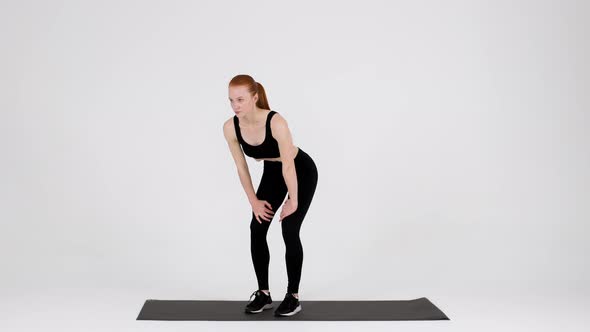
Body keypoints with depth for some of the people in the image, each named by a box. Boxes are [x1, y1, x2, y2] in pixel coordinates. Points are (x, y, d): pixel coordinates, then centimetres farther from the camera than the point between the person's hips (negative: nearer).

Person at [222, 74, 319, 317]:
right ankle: (263, 293, 8)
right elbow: (241, 168, -9)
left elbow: (288, 165, -28)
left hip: (301, 172, -5)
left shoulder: (276, 122, -37)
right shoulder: (230, 128, -21)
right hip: (272, 172, 5)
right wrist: (254, 201, -5)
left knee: (289, 231, -13)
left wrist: (293, 201, -20)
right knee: (257, 229, -5)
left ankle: (293, 296, 1)